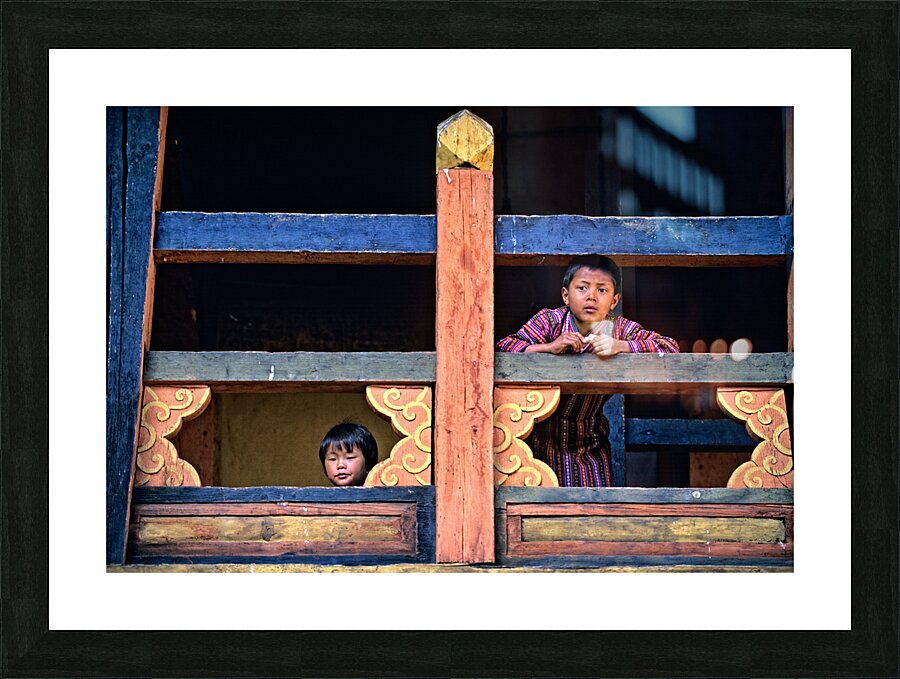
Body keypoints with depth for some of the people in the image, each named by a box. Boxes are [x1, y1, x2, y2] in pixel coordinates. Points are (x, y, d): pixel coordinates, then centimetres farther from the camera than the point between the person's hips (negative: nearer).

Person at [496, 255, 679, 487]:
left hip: (589, 440, 2)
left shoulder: (619, 328, -6)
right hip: (544, 435, -1)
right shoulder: (550, 321, -10)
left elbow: (671, 347, -13)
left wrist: (621, 346, -26)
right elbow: (502, 347, -17)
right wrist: (550, 347, -30)